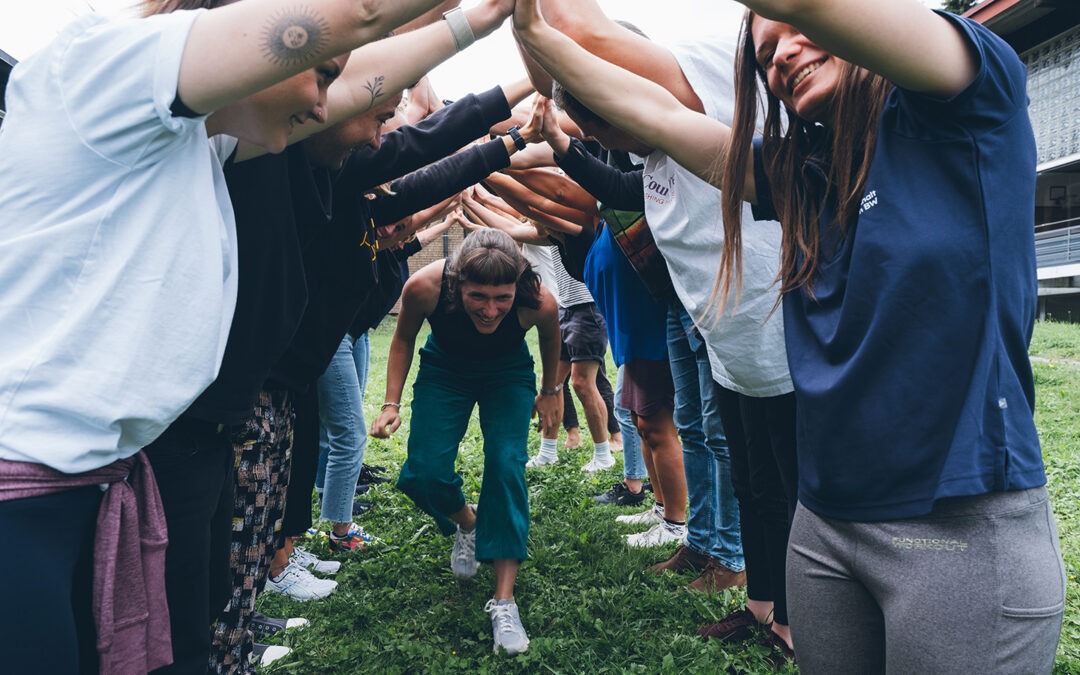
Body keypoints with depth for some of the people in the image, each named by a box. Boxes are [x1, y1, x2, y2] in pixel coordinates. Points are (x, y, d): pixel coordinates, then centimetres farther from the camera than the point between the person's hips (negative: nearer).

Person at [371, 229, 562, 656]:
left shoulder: (539, 303, -35)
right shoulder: (424, 287, -35)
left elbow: (550, 337, -7)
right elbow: (404, 338, -10)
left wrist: (550, 391, 6)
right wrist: (391, 403, -16)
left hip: (508, 373, -1)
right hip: (444, 369, 1)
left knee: (506, 465, -20)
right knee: (424, 474, -13)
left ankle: (504, 602, -13)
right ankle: (468, 524, 23)